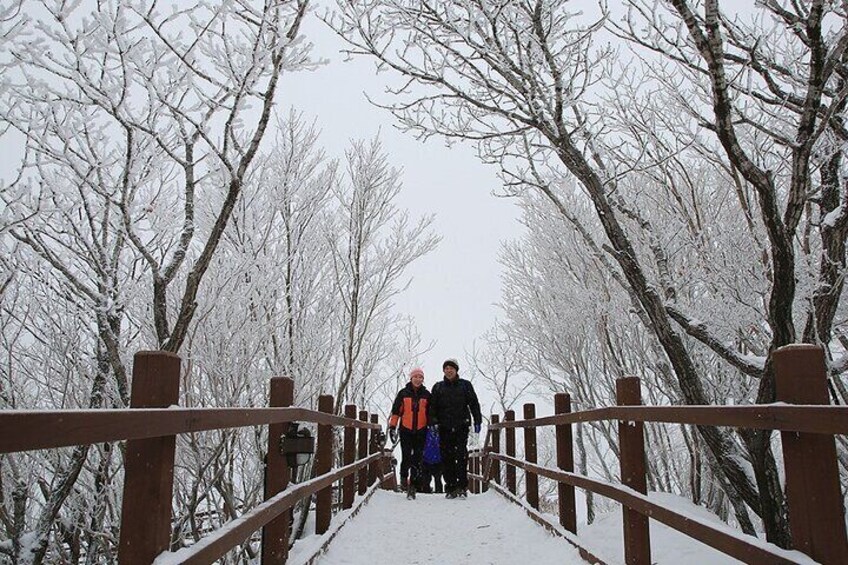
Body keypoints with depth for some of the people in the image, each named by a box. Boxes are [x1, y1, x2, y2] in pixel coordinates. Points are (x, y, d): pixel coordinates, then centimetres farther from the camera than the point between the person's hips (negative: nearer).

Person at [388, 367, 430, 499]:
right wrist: (392, 427, -1)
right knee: (406, 457, -5)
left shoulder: (426, 394, 7)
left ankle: (413, 486, 6)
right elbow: (396, 411, 4)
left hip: (421, 431, 1)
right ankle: (404, 477, 22)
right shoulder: (403, 393, 3)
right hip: (406, 430, -1)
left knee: (417, 459, 0)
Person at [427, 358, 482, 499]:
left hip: (461, 425, -2)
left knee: (461, 454, -9)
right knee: (447, 457, 0)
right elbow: (432, 406, 9)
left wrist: (477, 421, 1)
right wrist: (433, 422, -5)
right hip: (445, 427, 2)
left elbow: (474, 403, 9)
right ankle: (450, 487, 5)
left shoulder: (465, 385, 10)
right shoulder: (438, 387, 13)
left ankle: (462, 486, -6)